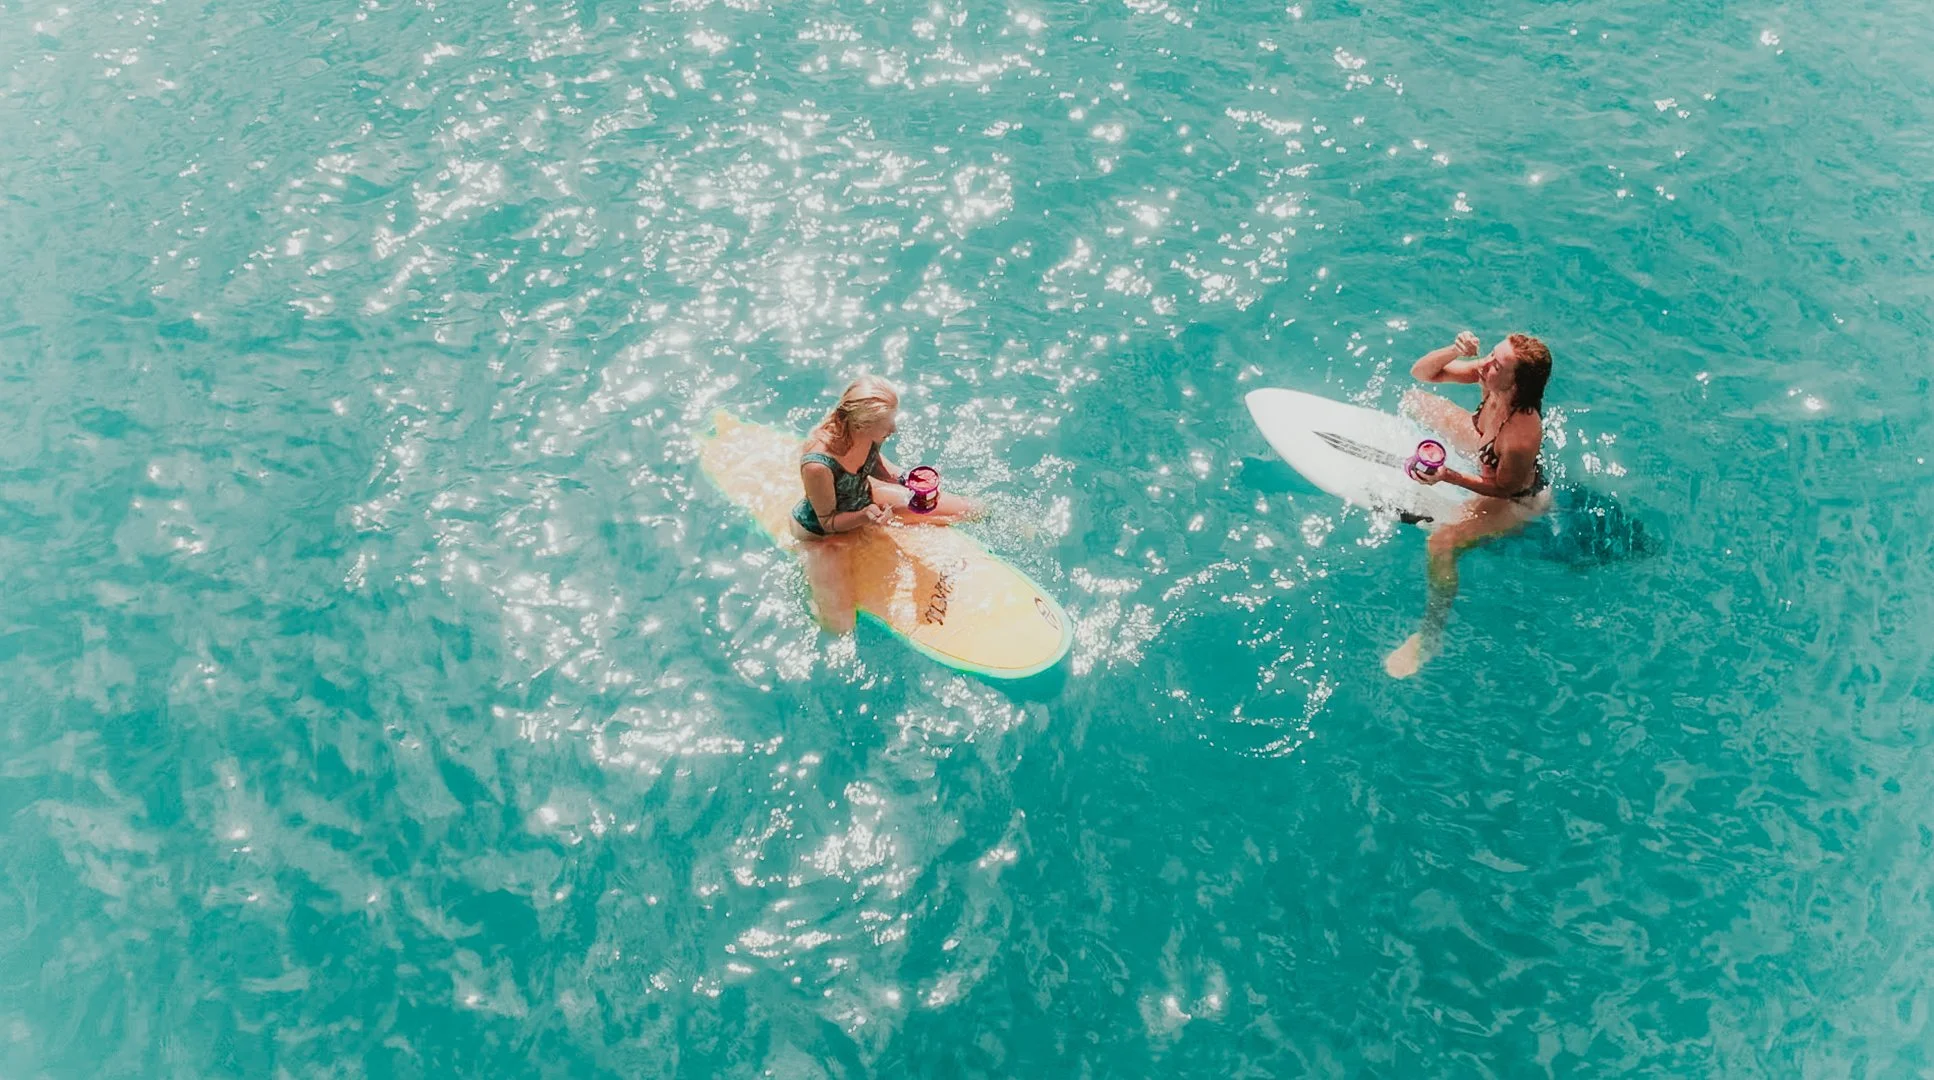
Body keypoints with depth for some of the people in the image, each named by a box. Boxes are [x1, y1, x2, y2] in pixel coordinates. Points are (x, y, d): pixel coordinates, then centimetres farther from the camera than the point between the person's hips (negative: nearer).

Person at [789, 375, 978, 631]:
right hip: (819, 532, -6)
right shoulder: (817, 465, -43)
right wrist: (863, 517, -43)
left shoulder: (862, 433, -25)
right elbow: (828, 521, -25)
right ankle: (811, 573, 11)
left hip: (864, 500, 6)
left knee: (970, 510, 2)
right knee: (840, 627, -17)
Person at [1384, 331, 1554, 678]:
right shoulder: (1491, 376, -26)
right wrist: (1455, 350, -38)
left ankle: (1430, 636, -4)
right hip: (1484, 448, 8)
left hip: (1516, 502, -8)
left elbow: (1505, 488, -26)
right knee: (1413, 400, 10)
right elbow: (1420, 372, -18)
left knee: (1442, 543, -26)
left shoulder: (1522, 437, -44)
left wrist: (1449, 477, -38)